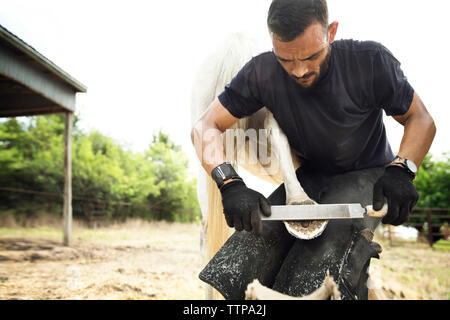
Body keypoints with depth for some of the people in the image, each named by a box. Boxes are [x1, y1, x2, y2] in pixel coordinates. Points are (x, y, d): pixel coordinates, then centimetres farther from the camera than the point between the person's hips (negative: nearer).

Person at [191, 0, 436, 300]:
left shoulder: (370, 61, -16)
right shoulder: (262, 73, -11)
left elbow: (421, 120, -3)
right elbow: (205, 127, -11)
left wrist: (401, 169, -24)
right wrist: (230, 184, -29)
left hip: (366, 177, -2)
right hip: (308, 179, 3)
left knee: (307, 287, -28)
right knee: (226, 279, -19)